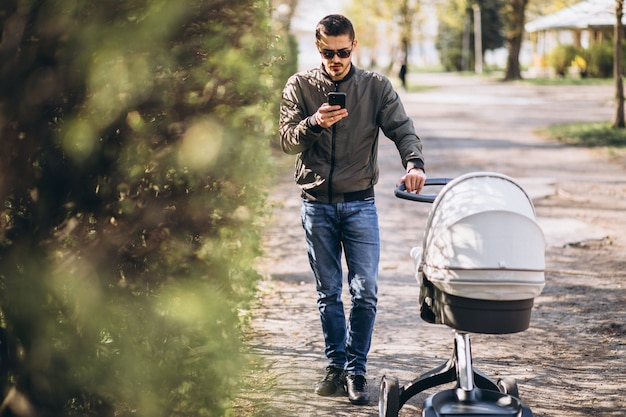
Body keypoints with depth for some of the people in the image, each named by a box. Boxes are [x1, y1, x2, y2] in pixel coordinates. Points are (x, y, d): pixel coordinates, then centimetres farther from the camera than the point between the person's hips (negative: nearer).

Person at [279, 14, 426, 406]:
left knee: (366, 292, -5)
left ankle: (356, 369, 5)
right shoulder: (300, 86, 2)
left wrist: (414, 161, -27)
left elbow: (402, 128, -7)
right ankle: (336, 365, 19)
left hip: (360, 203, -1)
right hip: (317, 203, 1)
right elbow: (287, 139, -3)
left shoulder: (376, 86, 1)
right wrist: (313, 124, -24)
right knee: (328, 292, 8)